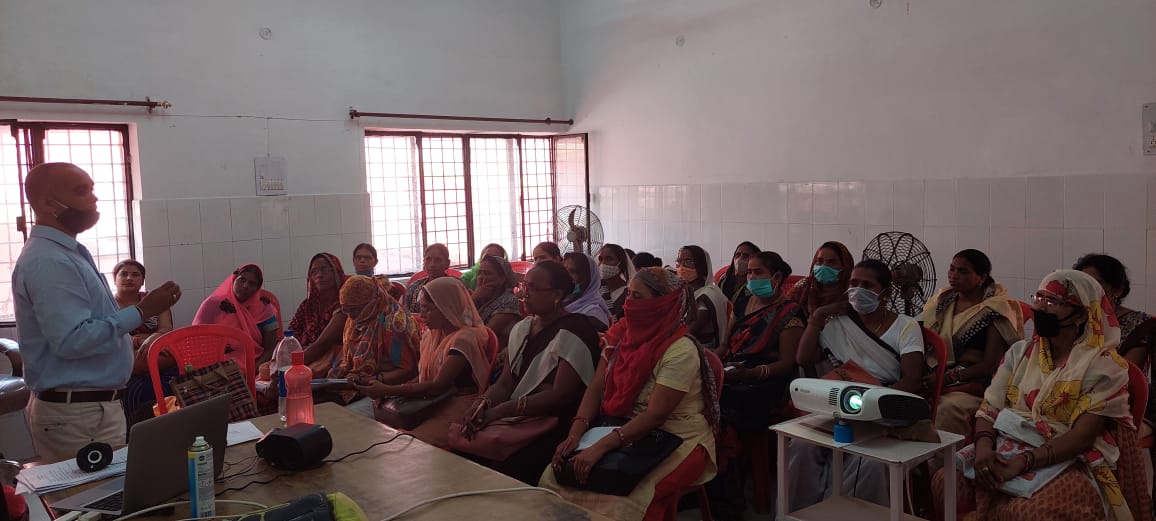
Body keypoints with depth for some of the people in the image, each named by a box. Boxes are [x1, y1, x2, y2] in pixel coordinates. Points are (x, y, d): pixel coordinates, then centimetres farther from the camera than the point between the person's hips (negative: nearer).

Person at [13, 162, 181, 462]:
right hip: (77, 413, -10)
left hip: (92, 404, 10)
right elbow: (72, 340, -26)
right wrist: (141, 312, -24)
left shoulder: (68, 253, 14)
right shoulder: (48, 261, -19)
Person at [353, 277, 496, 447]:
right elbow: (423, 377, 14)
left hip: (458, 406, -8)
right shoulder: (431, 335, 13)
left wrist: (387, 391, -18)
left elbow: (439, 386, -19)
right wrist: (386, 390, -2)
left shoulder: (465, 338, -15)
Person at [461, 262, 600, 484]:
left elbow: (560, 395, -18)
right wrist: (483, 402, -14)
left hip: (557, 424, -7)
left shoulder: (573, 332, -10)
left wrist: (502, 410, -25)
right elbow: (504, 383, 8)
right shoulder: (522, 328, 14)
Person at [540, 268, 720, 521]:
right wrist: (574, 435, -13)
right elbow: (596, 388, 2)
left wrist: (600, 447, -30)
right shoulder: (621, 334, 3)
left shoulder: (681, 350, -18)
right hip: (626, 431, 6)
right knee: (553, 477, -12)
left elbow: (655, 415, -23)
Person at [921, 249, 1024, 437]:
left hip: (975, 383, -4)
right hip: (937, 376, 5)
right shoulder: (941, 301, 15)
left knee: (949, 407, -36)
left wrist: (948, 377, -15)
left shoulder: (995, 309, -2)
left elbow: (990, 365, -6)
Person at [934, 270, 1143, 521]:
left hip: (1069, 463, -4)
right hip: (1007, 452, 5)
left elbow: (1082, 437, -15)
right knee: (946, 484, -21)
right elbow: (989, 409, 4)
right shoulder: (1019, 352, 10)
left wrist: (1023, 462, -28)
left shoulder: (1104, 366, -5)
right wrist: (984, 447, -18)